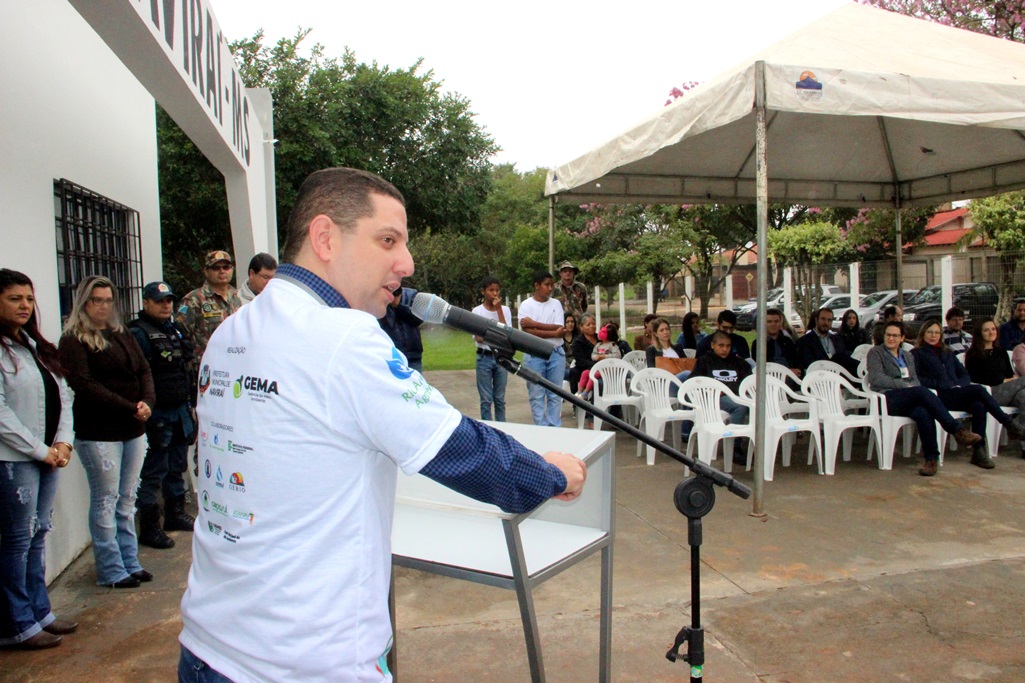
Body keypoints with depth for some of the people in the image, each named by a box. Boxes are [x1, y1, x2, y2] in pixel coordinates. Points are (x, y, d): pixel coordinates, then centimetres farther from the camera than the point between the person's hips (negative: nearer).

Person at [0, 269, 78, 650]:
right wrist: (40, 450, -13)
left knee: (39, 534, 14)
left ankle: (39, 612, 26)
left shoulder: (37, 347, 14)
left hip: (48, 457, 8)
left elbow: (62, 397, 14)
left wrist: (63, 442, 1)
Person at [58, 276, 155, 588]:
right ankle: (111, 570, 10)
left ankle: (130, 562, 20)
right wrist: (129, 407, -17)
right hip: (98, 433, -6)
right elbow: (84, 385, -14)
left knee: (127, 499, 12)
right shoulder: (73, 340, -5)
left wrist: (147, 402, -8)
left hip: (134, 430, 6)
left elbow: (144, 370, 11)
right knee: (105, 501, 1)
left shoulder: (122, 335, 16)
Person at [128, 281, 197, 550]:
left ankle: (176, 513, 32)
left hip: (181, 411, 8)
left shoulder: (176, 330, 15)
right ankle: (149, 528, 6)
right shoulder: (138, 334, -11)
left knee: (177, 467, 18)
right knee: (153, 472, -2)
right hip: (157, 414, -8)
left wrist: (190, 404, 20)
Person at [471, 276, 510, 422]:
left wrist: (499, 309, -10)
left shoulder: (505, 310, 4)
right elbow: (478, 338, -9)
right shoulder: (478, 311, -2)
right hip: (484, 358, -2)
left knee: (500, 399, 10)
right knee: (486, 399, 2)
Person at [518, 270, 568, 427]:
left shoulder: (556, 303, 7)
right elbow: (527, 332, -12)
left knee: (555, 395, 7)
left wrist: (533, 323, -10)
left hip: (556, 353, 2)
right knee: (536, 396, 2)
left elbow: (559, 328, -5)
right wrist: (554, 333, -14)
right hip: (534, 355, -2)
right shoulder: (526, 305, -1)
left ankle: (555, 428, 15)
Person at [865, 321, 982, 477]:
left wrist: (911, 386, -6)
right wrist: (904, 385, -12)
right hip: (888, 398, -4)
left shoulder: (908, 356, 29)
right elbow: (876, 378, -4)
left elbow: (915, 381, 20)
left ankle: (931, 458, -32)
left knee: (923, 413, -34)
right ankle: (958, 431, -36)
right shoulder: (875, 353, 11)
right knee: (922, 391, -35)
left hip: (912, 398, 5)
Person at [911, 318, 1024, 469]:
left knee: (979, 407, -28)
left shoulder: (947, 353, 31)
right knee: (978, 389, -28)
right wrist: (939, 384, -12)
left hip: (957, 393, 6)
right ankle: (1010, 424, -20)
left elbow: (964, 374, 23)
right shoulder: (916, 354, 11)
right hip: (938, 396, -6)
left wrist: (960, 385, 1)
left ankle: (979, 452, -26)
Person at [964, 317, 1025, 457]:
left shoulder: (1001, 352, 28)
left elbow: (1010, 374, 24)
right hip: (988, 393, -5)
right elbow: (974, 379, -2)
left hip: (1007, 391, 5)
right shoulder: (973, 355, 9)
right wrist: (1003, 381, -5)